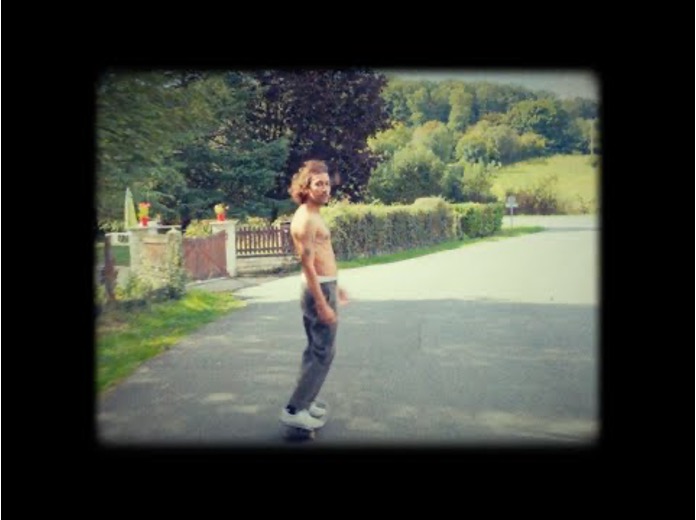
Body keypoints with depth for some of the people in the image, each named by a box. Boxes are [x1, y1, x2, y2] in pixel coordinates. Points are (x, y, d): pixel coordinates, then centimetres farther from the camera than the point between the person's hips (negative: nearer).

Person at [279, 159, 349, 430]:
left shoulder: (313, 215, 13)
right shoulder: (306, 218, -19)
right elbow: (307, 264, -24)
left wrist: (335, 286, 27)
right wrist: (322, 304, -26)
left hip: (324, 286, 10)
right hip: (319, 290, -10)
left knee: (316, 348, 17)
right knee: (323, 351, -6)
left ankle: (305, 400, 28)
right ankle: (294, 410, -1)